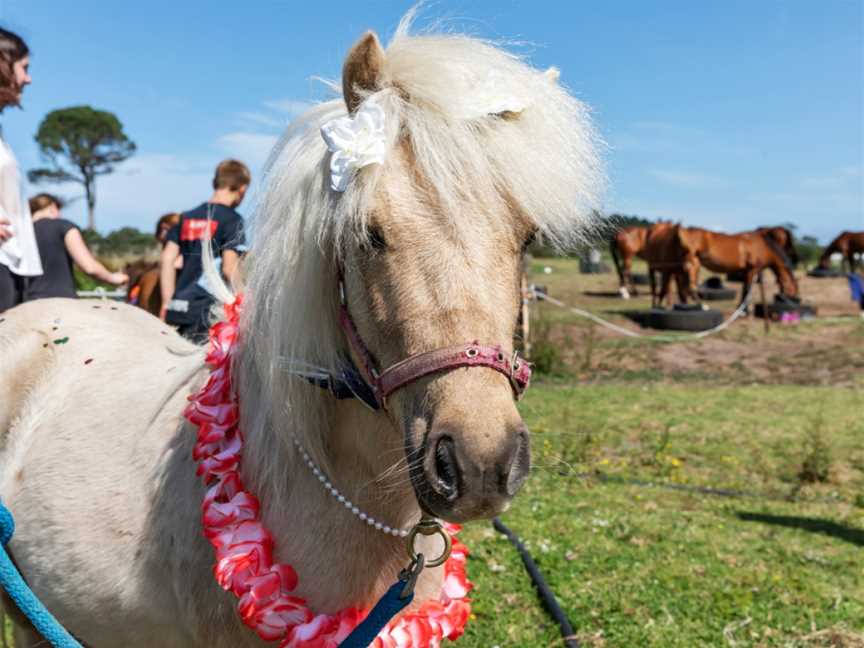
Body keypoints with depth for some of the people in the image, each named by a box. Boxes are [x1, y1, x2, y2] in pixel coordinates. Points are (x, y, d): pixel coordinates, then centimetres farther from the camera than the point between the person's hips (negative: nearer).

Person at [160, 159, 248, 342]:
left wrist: (167, 304, 15)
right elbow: (229, 268, -14)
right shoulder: (231, 219, -6)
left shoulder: (187, 217, 14)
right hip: (206, 311, -7)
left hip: (178, 308, 7)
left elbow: (166, 260, 11)